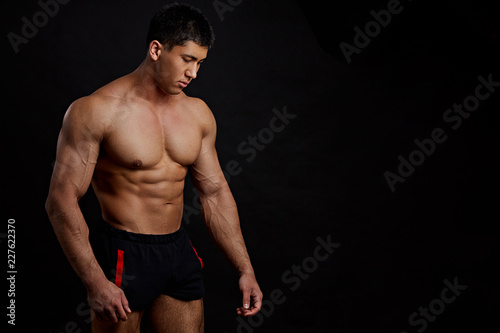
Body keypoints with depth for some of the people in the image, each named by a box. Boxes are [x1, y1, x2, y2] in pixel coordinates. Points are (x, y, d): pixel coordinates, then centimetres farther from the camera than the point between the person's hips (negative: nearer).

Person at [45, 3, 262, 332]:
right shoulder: (96, 111, -13)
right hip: (123, 256, -5)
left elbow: (215, 193, 11)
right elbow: (61, 200, -14)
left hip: (179, 252, 6)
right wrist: (95, 281, -20)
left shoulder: (198, 113, 6)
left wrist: (245, 269, 8)